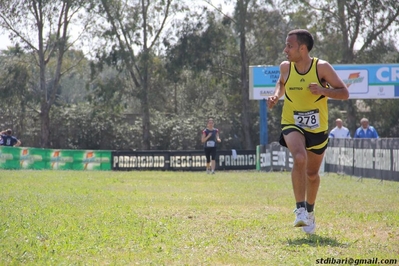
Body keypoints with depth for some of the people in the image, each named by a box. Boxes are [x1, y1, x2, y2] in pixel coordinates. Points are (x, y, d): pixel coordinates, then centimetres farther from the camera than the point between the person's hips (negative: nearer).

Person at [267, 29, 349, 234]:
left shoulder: (322, 67, -15)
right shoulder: (285, 67, -7)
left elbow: (344, 93, -12)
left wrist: (323, 90, -29)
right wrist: (276, 95, -4)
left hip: (317, 128, 0)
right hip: (292, 125, 0)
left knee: (312, 173, 15)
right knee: (299, 158, -31)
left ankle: (309, 212, 41)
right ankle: (300, 209, -25)